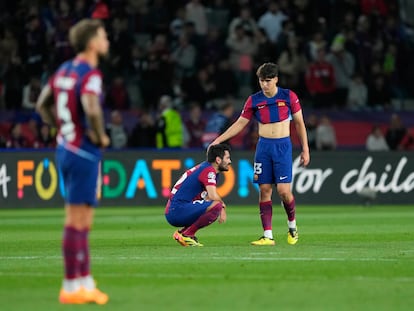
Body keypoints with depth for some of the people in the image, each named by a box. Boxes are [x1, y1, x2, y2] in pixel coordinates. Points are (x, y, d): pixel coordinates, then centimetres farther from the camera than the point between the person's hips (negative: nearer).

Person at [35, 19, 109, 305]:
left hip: (66, 149, 9)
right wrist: (101, 137, -16)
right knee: (77, 222, -4)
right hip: (84, 154, -9)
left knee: (83, 222, 15)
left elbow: (42, 105, 19)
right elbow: (92, 109, -33)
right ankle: (71, 288, 0)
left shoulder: (65, 70, 9)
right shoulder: (90, 74, -16)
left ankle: (85, 282, 19)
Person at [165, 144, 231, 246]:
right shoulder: (208, 170, -11)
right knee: (217, 206, -24)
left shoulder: (204, 167, 19)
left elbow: (208, 197, 26)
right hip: (178, 211, -10)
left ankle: (181, 233, 10)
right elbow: (213, 196, -23)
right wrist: (223, 206, -2)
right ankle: (187, 234, -13)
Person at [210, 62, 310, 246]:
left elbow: (299, 123, 5)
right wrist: (219, 140, 3)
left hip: (283, 146, -2)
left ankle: (292, 226, 16)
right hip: (264, 146, 2)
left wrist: (305, 149, 3)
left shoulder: (288, 97, -1)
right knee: (264, 190, -3)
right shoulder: (254, 100, 4)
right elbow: (240, 124, 10)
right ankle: (268, 236, -2)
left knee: (283, 190, -11)